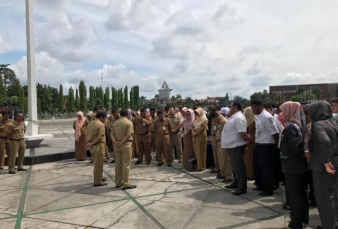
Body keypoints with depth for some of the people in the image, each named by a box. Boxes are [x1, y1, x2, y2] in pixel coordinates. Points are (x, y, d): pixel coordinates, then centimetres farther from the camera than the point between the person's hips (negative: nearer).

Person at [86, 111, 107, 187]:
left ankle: (99, 178, 34)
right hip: (99, 146, -8)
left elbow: (87, 135, 9)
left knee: (97, 163, 21)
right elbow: (99, 137, -22)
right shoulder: (101, 124, -14)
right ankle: (97, 182, 8)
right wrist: (92, 143, -16)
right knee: (98, 164, 1)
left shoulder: (90, 123, 11)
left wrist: (89, 143, 0)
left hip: (92, 146, 8)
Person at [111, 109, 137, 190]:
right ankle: (126, 184, 1)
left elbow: (112, 134, 3)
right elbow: (129, 135, -18)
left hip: (116, 145, 6)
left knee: (117, 164, 11)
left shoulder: (115, 123, 12)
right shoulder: (129, 122, -6)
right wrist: (121, 143, -15)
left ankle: (118, 183, 19)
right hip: (126, 144, -6)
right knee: (126, 164, -2)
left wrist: (115, 142, -10)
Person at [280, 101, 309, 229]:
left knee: (294, 196, 3)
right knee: (300, 195, 18)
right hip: (298, 166, 9)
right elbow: (299, 145, 12)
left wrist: (304, 154, -11)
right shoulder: (297, 125, 9)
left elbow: (295, 147, -26)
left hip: (293, 167, -9)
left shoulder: (291, 127, -19)